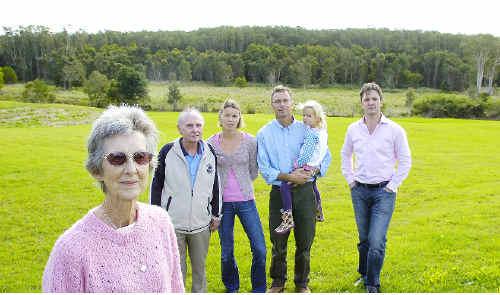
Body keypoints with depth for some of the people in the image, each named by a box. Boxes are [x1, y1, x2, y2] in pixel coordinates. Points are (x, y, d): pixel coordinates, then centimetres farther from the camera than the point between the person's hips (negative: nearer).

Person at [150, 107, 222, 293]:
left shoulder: (210, 152, 1)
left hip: (201, 223, 3)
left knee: (199, 268, 17)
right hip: (172, 223, -2)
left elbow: (215, 186, 10)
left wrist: (216, 214, 11)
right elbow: (156, 185, 0)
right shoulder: (167, 152, -8)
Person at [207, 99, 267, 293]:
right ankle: (231, 288, 33)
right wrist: (221, 187, 9)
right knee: (226, 252, 9)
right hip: (223, 202, 0)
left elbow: (253, 171, 7)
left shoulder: (250, 141, -3)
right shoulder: (211, 144, -3)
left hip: (246, 200, 0)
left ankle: (259, 289, 22)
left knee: (260, 249, -1)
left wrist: (241, 186, 10)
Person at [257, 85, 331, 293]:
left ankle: (302, 283, 29)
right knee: (278, 242, 8)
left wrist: (313, 170, -10)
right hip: (279, 192, -1)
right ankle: (278, 282, 30)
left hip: (305, 191, 1)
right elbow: (264, 168, -5)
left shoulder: (306, 129, 4)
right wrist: (289, 177, -16)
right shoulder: (264, 134, 1)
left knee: (305, 241, 9)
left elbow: (326, 156, 10)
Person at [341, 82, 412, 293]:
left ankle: (373, 285, 9)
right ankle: (364, 275, 35)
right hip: (359, 190, 3)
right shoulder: (353, 129, 5)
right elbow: (345, 155, 20)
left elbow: (405, 161, 1)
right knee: (364, 240, 14)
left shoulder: (394, 130, -5)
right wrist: (349, 178, 11)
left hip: (384, 191, -3)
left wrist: (393, 185, -4)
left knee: (377, 242, -9)